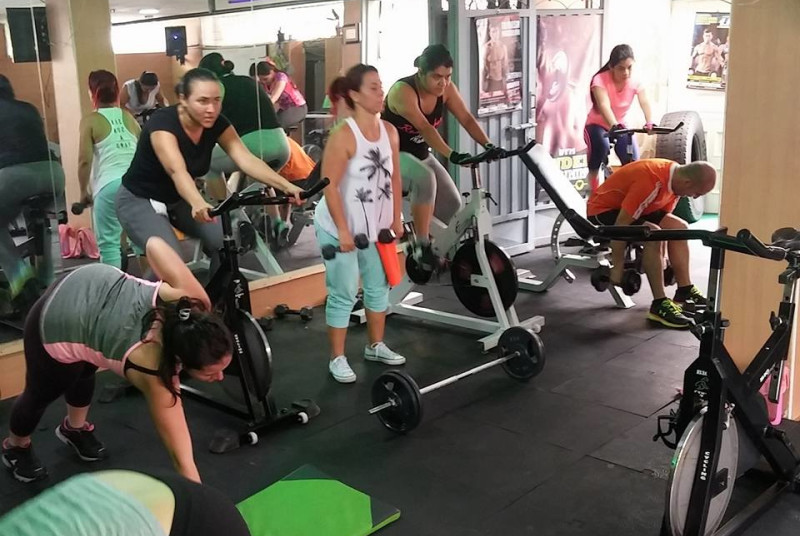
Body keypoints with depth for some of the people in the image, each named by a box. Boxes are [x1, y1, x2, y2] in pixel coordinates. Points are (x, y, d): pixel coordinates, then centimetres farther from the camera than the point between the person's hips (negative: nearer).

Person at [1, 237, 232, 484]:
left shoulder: (193, 300, -32)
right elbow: (183, 460, -38)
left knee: (84, 370, 36)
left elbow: (154, 244, -16)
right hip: (58, 328, -6)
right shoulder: (155, 373, -41)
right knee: (42, 394, 26)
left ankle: (74, 428, 68)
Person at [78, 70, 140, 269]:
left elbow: (85, 160, -3)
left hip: (110, 185, -5)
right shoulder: (128, 117, 15)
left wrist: (84, 191, 8)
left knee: (108, 242, 3)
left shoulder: (90, 121, 2)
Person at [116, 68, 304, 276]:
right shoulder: (162, 123, -31)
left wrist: (286, 186, -43)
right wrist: (198, 203, -67)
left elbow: (247, 159, -26)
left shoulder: (217, 124, -14)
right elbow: (177, 170, -47)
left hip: (178, 200, 5)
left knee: (225, 242, -18)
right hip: (140, 200, -5)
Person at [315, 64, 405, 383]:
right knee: (344, 295, 0)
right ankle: (337, 359, 14)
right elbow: (330, 186, -20)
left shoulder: (389, 131, 1)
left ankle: (376, 347, 34)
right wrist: (343, 230, -21)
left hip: (375, 225, 7)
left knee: (379, 286, 16)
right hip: (340, 228, -7)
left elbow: (394, 178, 8)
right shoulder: (343, 135, -19)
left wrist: (396, 220, 8)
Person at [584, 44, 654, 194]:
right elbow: (604, 105, -41)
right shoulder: (600, 80, -25)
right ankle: (593, 191, -22)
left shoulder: (635, 81, -14)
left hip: (621, 126, 4)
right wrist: (614, 126, -60)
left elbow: (644, 102, -31)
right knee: (601, 145, -37)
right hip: (596, 125, -4)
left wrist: (649, 123, -52)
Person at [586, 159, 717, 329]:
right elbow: (621, 226, -30)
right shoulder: (651, 183, -33)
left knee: (679, 227, 0)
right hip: (603, 209, -10)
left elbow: (664, 214, 10)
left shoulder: (675, 175, -4)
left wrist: (660, 260, 15)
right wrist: (617, 267, -22)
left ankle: (684, 293, 4)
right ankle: (659, 305, -22)